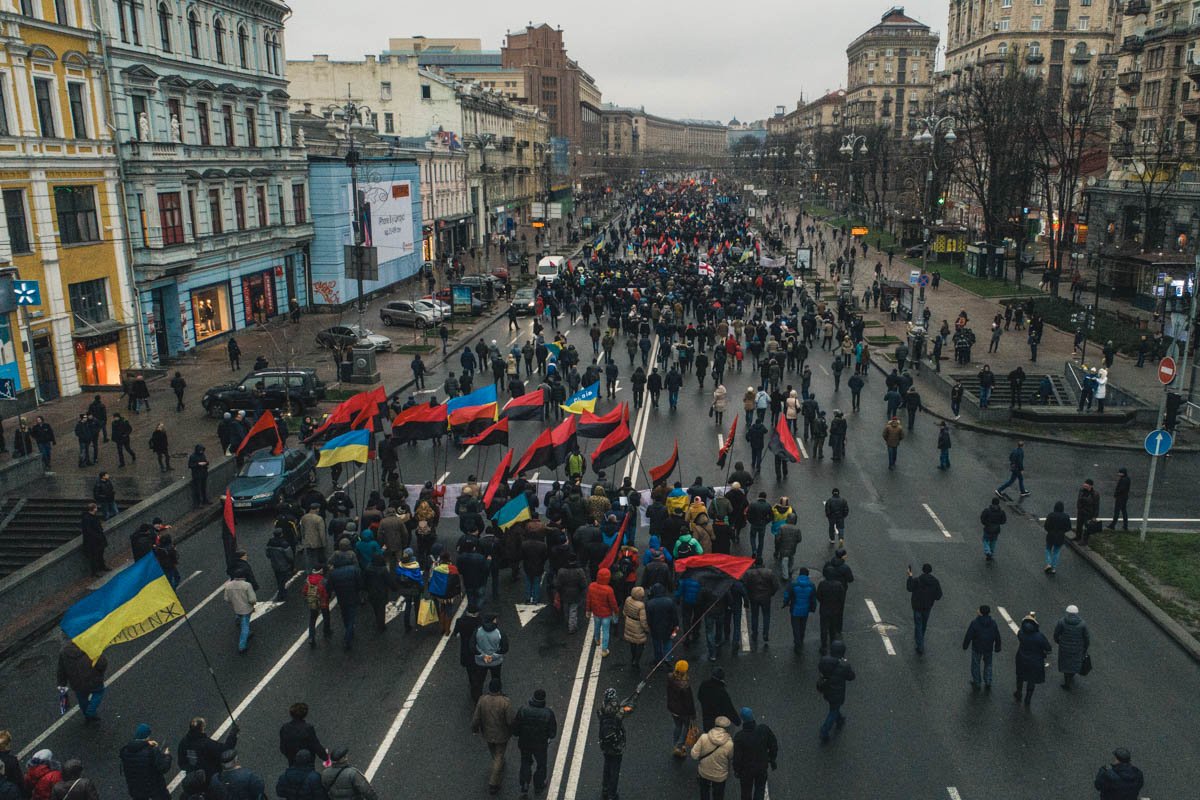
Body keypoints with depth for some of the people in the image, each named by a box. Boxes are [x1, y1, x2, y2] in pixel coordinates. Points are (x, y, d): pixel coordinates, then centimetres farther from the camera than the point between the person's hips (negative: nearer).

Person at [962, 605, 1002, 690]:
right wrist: (997, 647, 13)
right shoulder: (993, 623, -12)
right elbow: (997, 637, -2)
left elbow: (968, 636, -16)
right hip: (988, 648, 3)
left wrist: (965, 645, 0)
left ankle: (976, 683, 28)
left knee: (975, 665, 16)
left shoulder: (974, 623, -22)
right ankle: (988, 684, 23)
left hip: (977, 648, -3)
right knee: (988, 665, 22)